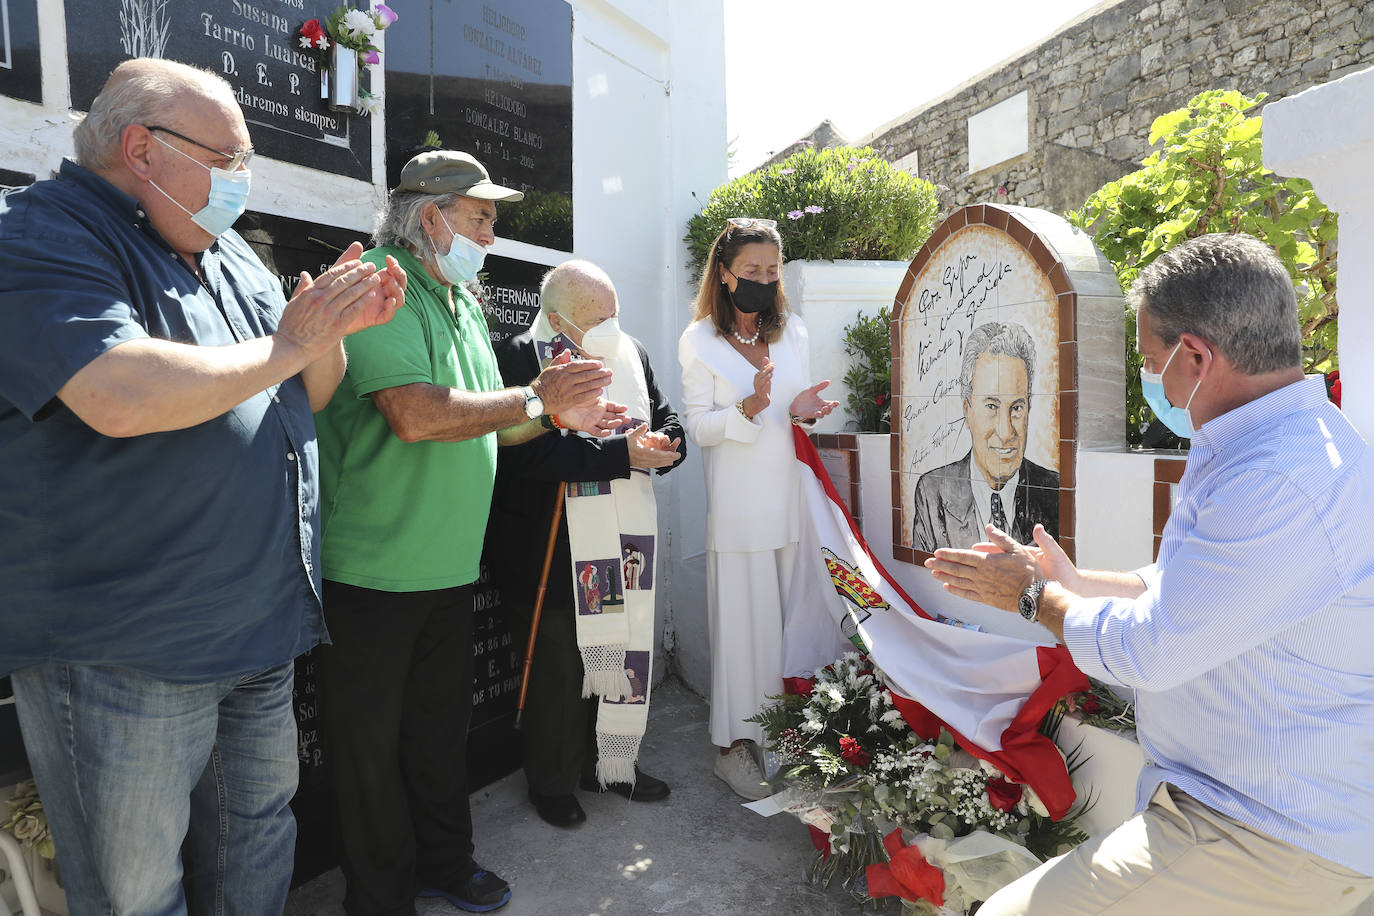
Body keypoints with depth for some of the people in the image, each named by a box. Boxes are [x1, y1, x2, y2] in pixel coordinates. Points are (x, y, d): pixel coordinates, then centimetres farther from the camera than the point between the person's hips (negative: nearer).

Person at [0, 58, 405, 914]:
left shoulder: (232, 255, 13)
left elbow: (310, 397, 16)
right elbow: (123, 397, -29)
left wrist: (332, 331, -5)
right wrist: (286, 344, -17)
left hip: (262, 625, 8)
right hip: (119, 651, -7)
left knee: (261, 834, 22)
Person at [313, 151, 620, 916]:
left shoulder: (464, 304, 15)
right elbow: (417, 416, -28)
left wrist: (559, 416, 4)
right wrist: (536, 399, -18)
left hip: (449, 565, 9)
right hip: (374, 569, -8)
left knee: (443, 723, 21)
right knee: (372, 741, 10)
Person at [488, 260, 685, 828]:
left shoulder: (630, 353, 8)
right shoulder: (520, 358, -14)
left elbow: (668, 420, 14)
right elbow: (536, 453, -25)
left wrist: (662, 444, -10)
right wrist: (622, 454, -25)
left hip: (623, 546, 7)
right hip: (550, 553, -6)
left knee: (618, 652, 17)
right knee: (557, 667, 8)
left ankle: (606, 761, 39)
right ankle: (552, 783, 31)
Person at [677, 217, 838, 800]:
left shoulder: (793, 332, 13)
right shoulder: (699, 341, -1)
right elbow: (697, 429, -5)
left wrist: (800, 411, -6)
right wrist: (751, 407, -21)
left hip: (792, 495, 4)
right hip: (739, 502, -4)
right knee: (743, 620, -1)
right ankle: (735, 747, 13)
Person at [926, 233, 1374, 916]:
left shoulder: (1283, 485, -28)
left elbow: (1145, 650, -23)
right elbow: (1178, 588, 18)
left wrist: (1035, 597, -6)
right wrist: (1069, 581, 14)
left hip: (1268, 846, -10)